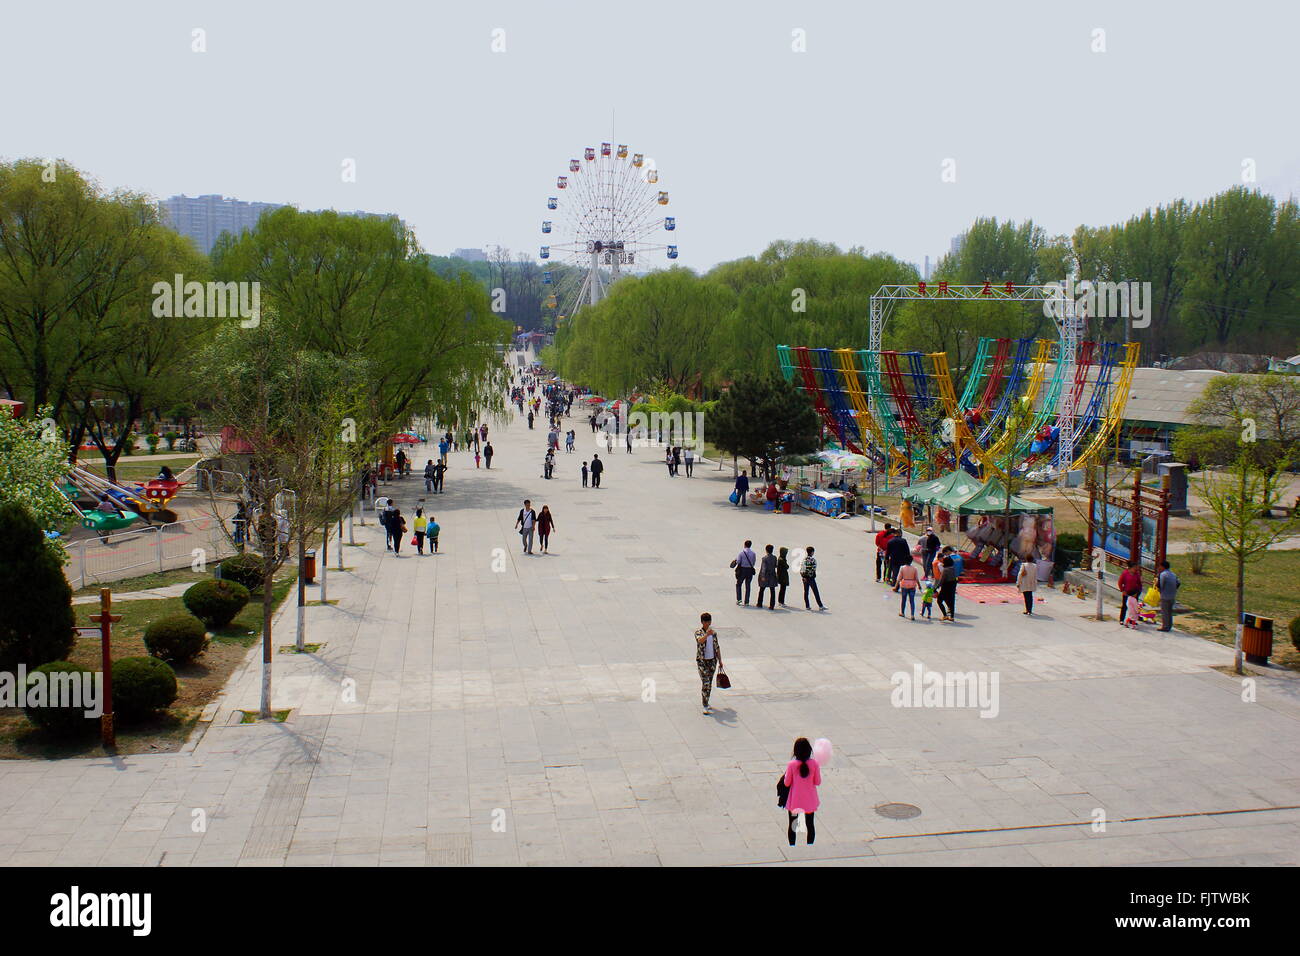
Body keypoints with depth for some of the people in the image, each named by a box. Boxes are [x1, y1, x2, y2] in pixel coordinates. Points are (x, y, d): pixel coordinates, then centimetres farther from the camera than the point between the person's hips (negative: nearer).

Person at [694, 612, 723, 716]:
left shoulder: (714, 633, 6)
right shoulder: (698, 633, -10)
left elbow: (717, 647, 14)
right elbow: (700, 640, -33)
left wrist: (720, 660, 15)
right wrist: (707, 634, -51)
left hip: (712, 661, 5)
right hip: (702, 661, -5)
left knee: (709, 683, 13)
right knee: (705, 683, -12)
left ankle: (705, 702, 29)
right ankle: (705, 707, -12)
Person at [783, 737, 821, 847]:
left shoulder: (791, 765, -19)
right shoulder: (814, 764, -15)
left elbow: (787, 783, -10)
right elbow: (818, 782, -7)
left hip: (794, 801, -1)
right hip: (809, 801, 1)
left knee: (792, 825, 16)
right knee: (810, 825, 17)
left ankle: (792, 846, 24)